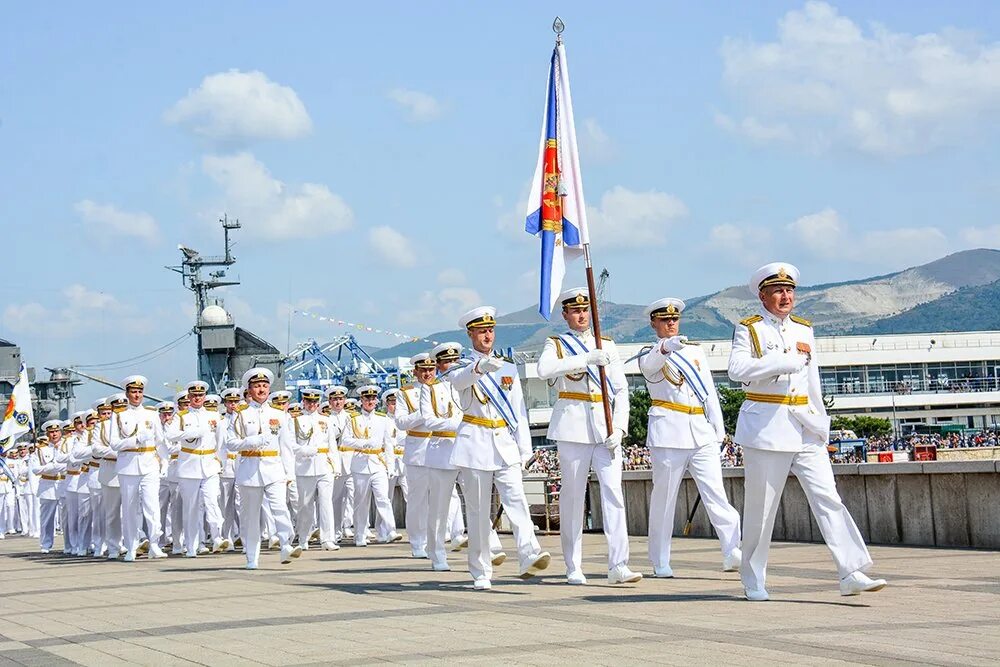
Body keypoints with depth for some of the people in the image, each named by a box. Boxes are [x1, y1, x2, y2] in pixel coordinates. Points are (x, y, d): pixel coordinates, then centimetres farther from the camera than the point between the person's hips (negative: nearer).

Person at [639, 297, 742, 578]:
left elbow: (709, 392, 17)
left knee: (715, 492, -8)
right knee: (664, 495, 0)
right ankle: (660, 563, 8)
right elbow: (650, 365, -21)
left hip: (701, 431, 3)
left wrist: (718, 429, 7)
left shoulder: (696, 351, 20)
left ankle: (733, 552, -16)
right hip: (668, 431, -3)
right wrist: (667, 347, -42)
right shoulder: (649, 355, 6)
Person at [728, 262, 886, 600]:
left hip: (804, 428, 4)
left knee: (828, 498, -7)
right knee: (761, 506, 2)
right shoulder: (749, 329, -1)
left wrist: (820, 425, 18)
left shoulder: (804, 329, 16)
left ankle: (852, 574, -13)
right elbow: (737, 369, -18)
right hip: (765, 428, -4)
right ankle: (753, 581, 15)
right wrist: (787, 357, -20)